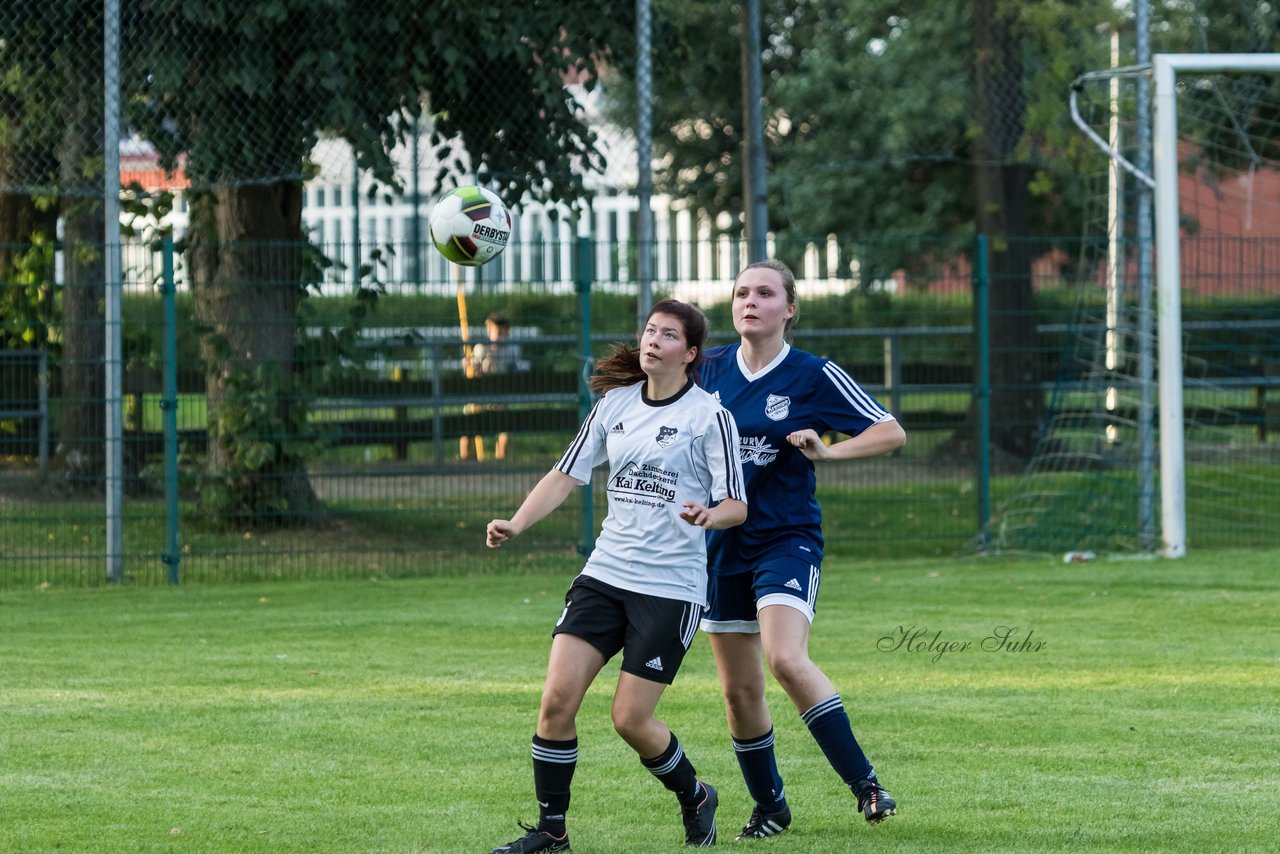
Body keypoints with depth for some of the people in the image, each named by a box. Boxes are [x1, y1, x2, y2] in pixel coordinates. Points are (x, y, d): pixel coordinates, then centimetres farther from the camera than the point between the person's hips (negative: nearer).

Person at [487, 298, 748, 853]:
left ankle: (695, 797, 21)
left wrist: (708, 516, -29)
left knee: (630, 720, -6)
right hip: (605, 573, 5)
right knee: (557, 698, -8)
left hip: (672, 587, -5)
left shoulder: (708, 416, -6)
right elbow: (567, 474, 11)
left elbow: (736, 505, -6)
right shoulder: (615, 403, 9)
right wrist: (515, 524, -3)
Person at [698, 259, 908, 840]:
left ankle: (865, 784, -21)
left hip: (787, 537, -5)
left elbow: (891, 432, -3)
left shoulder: (815, 377, -5)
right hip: (722, 543, 5)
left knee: (785, 659, -27)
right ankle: (769, 807, 24)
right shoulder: (709, 368, 5)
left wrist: (827, 451, -18)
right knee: (739, 690, 6)